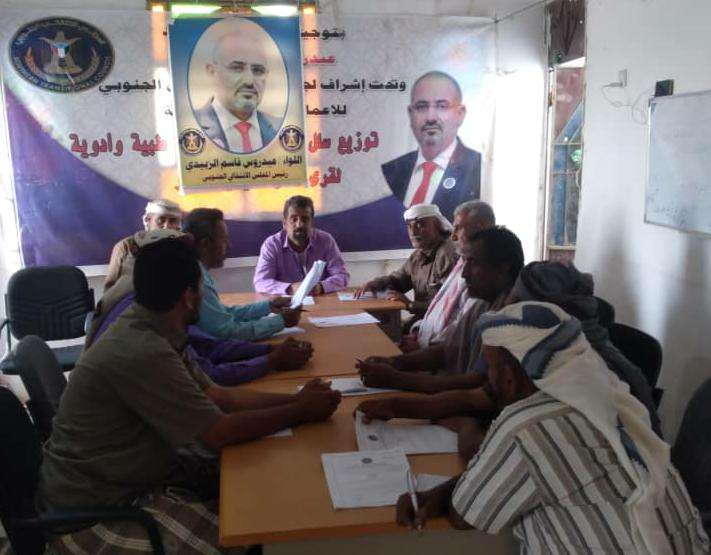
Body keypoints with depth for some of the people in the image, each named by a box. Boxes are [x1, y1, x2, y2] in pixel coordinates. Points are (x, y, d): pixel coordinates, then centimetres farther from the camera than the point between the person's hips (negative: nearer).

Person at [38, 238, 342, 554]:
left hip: (133, 470, 9)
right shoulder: (144, 353, -30)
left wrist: (294, 399, -4)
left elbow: (216, 395, 2)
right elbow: (220, 433, -23)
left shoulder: (148, 331, 0)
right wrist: (303, 412, -13)